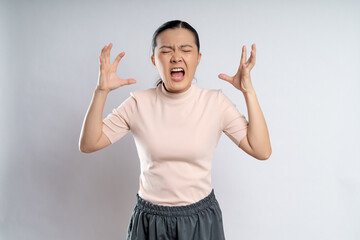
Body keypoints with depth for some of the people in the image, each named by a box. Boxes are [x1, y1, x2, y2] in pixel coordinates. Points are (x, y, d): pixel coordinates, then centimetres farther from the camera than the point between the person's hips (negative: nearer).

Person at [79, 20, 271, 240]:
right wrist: (101, 91, -17)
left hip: (201, 218, 1)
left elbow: (261, 151, -13)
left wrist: (249, 92, -17)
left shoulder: (216, 102, -9)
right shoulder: (139, 103, -8)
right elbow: (88, 144, -7)